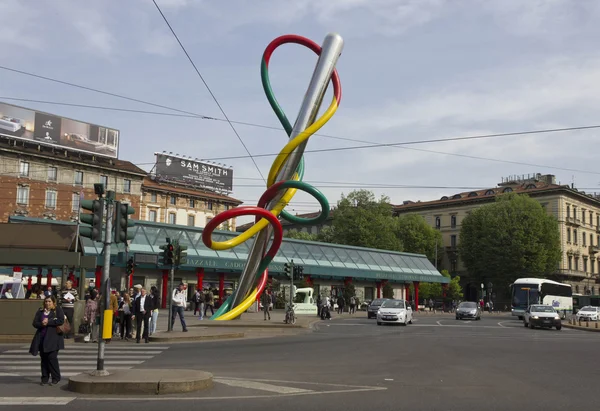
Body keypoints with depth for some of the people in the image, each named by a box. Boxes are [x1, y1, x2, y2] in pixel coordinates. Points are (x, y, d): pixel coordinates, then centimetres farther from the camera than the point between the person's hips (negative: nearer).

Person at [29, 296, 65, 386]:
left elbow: (61, 321, -13)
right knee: (44, 358, 7)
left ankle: (56, 378, 0)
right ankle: (45, 378, 15)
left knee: (52, 357, -9)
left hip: (53, 338, -5)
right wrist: (42, 324, -14)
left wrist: (48, 322, -13)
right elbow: (35, 323, 6)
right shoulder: (40, 311, 15)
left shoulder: (58, 310, 1)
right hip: (41, 338, 5)